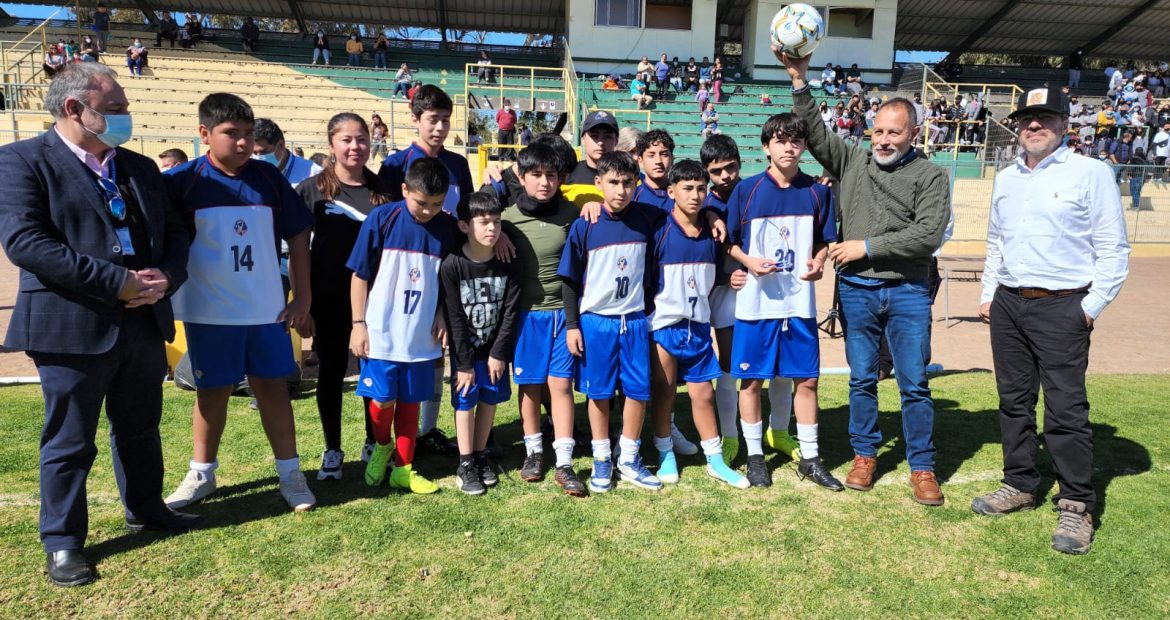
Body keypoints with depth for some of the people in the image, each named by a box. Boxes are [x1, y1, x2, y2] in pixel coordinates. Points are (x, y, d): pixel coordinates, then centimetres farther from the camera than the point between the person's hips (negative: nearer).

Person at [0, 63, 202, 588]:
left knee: (141, 427, 19)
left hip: (144, 322, 6)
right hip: (72, 325, -6)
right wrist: (118, 282, -21)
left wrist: (166, 277, -9)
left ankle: (145, 510, 38)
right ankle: (62, 542, 23)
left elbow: (174, 230, 13)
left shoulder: (140, 167, 13)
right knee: (69, 440, 7)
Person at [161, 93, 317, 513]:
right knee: (212, 392, 12)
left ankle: (290, 474, 17)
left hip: (267, 309, 1)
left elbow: (297, 237, 4)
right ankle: (202, 474, 28)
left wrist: (303, 298, 1)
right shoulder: (183, 180, -6)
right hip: (209, 312, -1)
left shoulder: (269, 177, 0)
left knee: (274, 388, 7)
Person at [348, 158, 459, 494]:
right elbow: (360, 275, -3)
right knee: (382, 400, 3)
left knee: (410, 403, 10)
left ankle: (403, 469, 25)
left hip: (421, 336, 2)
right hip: (381, 334, -2)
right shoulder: (382, 219, -8)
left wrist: (441, 316, -3)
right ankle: (382, 446, 34)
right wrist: (358, 323, -5)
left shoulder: (447, 227, -1)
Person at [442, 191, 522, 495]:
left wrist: (499, 354, -8)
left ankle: (480, 455, 26)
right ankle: (465, 464, 14)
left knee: (489, 399, 10)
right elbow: (455, 319, -16)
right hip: (464, 348, -3)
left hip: (495, 347, 3)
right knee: (465, 401, 3)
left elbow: (510, 312, -7)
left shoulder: (509, 264, -11)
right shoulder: (452, 266, -18)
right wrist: (464, 363, -13)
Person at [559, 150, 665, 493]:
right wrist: (571, 325, -5)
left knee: (639, 390, 6)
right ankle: (602, 460, 24)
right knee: (599, 392, 8)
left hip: (634, 320, 2)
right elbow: (570, 279, -2)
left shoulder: (646, 218, -2)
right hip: (595, 320, -2)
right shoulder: (584, 226, -7)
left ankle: (629, 459, 24)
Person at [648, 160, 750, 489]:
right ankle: (666, 456, 24)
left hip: (699, 326, 4)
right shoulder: (659, 231, -10)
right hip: (664, 325, -4)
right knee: (663, 392, 8)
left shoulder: (712, 233, 4)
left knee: (703, 393, 10)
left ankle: (715, 460, 22)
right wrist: (645, 318, -12)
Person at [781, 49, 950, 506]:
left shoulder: (930, 177, -1)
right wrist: (799, 80, -7)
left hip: (907, 292, -2)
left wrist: (868, 246, -13)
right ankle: (864, 455, 25)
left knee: (914, 383, 2)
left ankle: (922, 467, 15)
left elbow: (928, 235, -12)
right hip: (856, 290, 2)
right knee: (861, 379, 11)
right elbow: (814, 132, 3)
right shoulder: (853, 162, 8)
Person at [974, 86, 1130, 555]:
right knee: (1014, 401, 12)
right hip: (1007, 305, 6)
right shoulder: (1006, 179, 14)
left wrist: (1092, 307, -11)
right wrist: (988, 295, 15)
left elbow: (1113, 250, -6)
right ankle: (1020, 485, 26)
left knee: (1066, 408, -5)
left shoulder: (1090, 173, -4)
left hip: (1061, 308, -6)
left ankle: (1077, 506, 6)